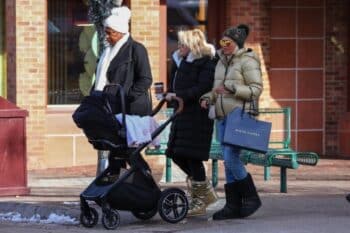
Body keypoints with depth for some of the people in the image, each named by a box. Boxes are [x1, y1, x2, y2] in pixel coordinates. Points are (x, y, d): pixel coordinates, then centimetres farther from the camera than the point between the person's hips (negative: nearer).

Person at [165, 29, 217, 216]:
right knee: (176, 154, 6)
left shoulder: (206, 63, -9)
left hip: (198, 115, -9)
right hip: (182, 114, 9)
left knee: (192, 156, -8)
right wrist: (169, 94, 3)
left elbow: (202, 88, -19)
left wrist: (179, 96, -23)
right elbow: (174, 85, 22)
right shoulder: (179, 61, 17)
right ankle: (206, 192, 22)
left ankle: (199, 202, 5)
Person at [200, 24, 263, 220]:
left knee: (231, 159, -14)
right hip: (223, 117, 8)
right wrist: (208, 98, 7)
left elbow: (256, 89, -13)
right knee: (229, 161, 6)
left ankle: (251, 198, 1)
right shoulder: (222, 61, 17)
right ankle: (233, 206, 9)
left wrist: (231, 88, -20)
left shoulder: (247, 61, -7)